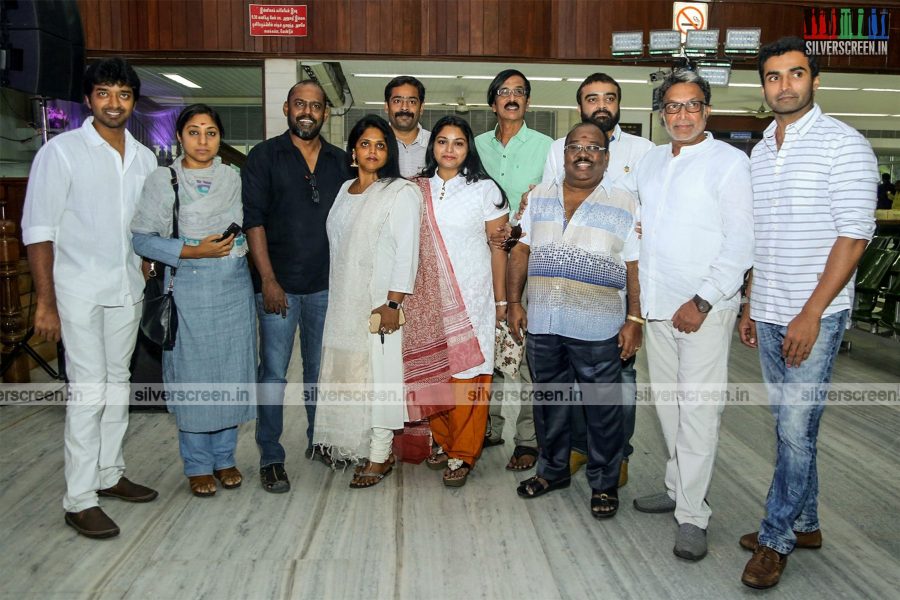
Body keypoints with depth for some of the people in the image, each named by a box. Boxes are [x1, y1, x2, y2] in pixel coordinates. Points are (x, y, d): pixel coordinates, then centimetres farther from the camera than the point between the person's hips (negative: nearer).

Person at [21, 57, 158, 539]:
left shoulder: (144, 158, 8)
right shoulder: (61, 152, -7)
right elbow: (38, 229, -10)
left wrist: (147, 284, 9)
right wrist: (46, 302, -14)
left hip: (127, 290, 5)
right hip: (79, 291, -5)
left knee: (117, 382, 13)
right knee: (88, 390, -6)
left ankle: (109, 473, 27)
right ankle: (79, 500, 4)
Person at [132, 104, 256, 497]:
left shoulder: (234, 178, 9)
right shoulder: (163, 180, -1)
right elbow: (142, 239, -5)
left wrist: (235, 245, 1)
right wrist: (193, 251, -14)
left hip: (234, 287, 3)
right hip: (188, 288, -3)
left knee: (232, 372, 6)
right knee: (193, 376, 2)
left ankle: (225, 458, 22)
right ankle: (197, 465, 17)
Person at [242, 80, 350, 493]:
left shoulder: (338, 161, 11)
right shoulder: (264, 157, 0)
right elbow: (253, 221, -6)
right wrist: (268, 280, -13)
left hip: (326, 284, 4)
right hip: (279, 284, -3)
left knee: (321, 369, 13)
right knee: (274, 373, 1)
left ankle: (319, 440, 29)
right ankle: (271, 458, 11)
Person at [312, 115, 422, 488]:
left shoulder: (401, 192, -6)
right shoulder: (345, 190, 14)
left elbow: (407, 251, -13)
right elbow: (338, 244, 17)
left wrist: (393, 303, -19)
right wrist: (338, 298, 13)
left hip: (381, 302, -6)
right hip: (344, 303, 6)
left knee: (379, 373, -2)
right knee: (347, 372, 10)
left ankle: (379, 457, 7)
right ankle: (352, 444, 24)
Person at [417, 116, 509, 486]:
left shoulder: (484, 189, 0)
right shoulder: (419, 189, 9)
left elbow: (498, 247, 1)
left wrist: (500, 300, -1)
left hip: (472, 296, -3)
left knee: (468, 375, -3)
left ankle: (463, 454, 9)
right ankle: (443, 441, 24)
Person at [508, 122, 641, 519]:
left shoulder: (624, 205, -1)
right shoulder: (539, 197, 8)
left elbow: (635, 266, -2)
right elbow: (520, 251, 10)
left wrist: (634, 319, -7)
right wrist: (514, 302, 4)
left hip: (597, 328, -3)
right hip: (542, 324, 4)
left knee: (602, 408, 6)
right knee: (548, 399, 16)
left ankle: (604, 483, 24)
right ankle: (553, 470, 35)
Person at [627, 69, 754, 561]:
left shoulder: (729, 162, -7)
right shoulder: (650, 161, 13)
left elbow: (741, 241, -12)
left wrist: (703, 302, -17)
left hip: (703, 308, -6)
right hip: (657, 304, 7)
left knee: (698, 409, -4)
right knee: (667, 403, 15)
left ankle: (692, 515, 5)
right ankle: (677, 488, 31)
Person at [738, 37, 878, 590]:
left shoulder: (843, 144, -8)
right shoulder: (761, 151, 13)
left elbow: (855, 234, -14)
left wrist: (810, 314, -18)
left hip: (815, 317, -6)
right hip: (769, 316, 7)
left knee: (796, 429, -3)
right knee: (791, 425, 14)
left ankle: (776, 539, 11)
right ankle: (804, 524, 29)